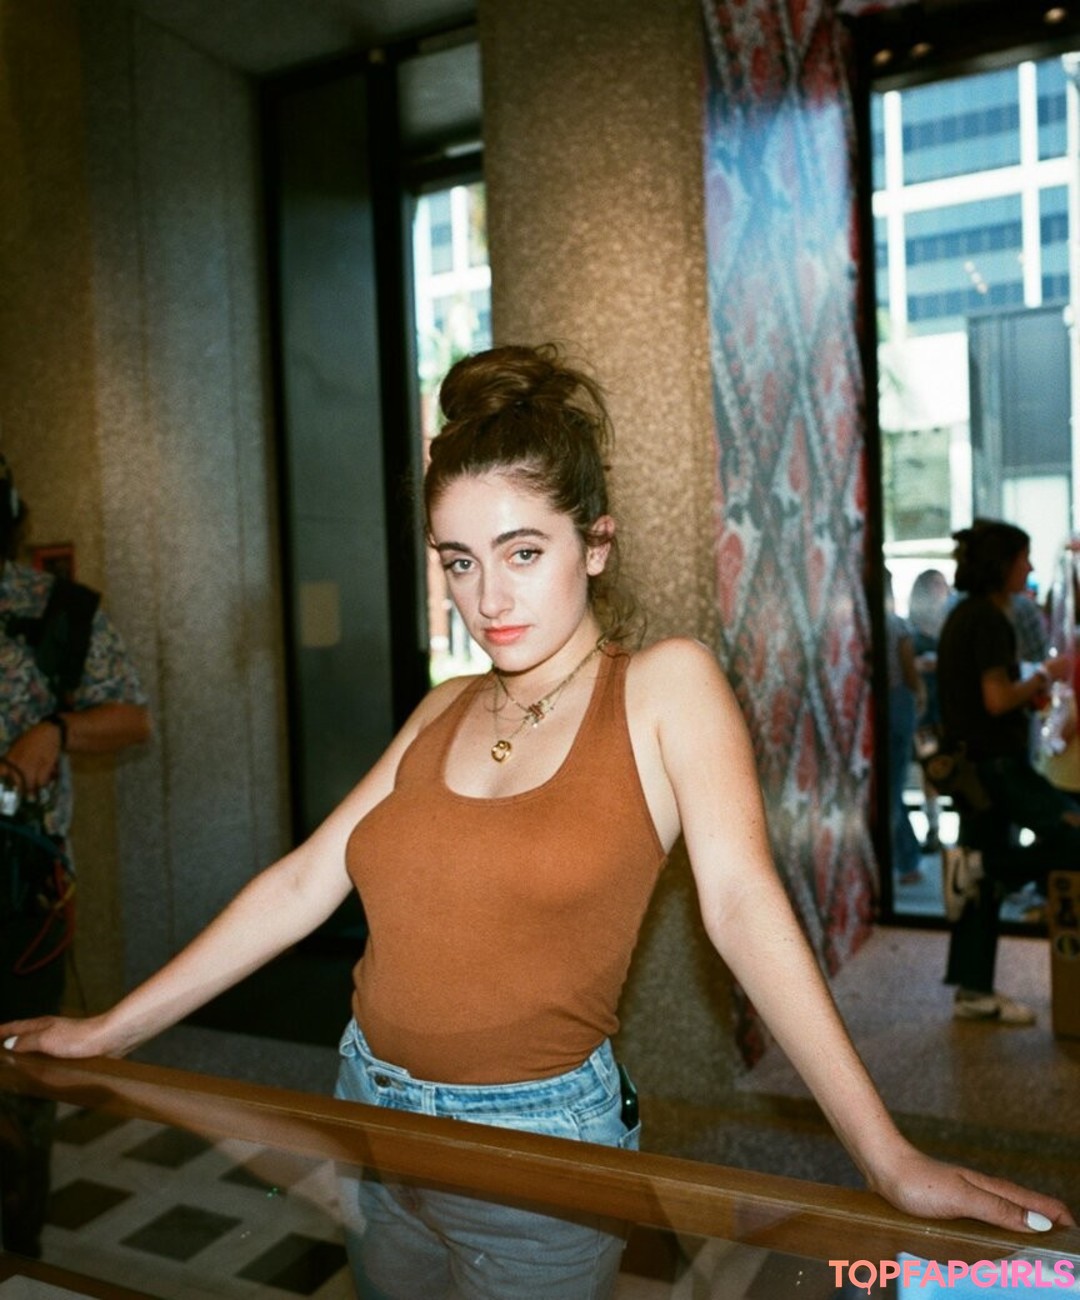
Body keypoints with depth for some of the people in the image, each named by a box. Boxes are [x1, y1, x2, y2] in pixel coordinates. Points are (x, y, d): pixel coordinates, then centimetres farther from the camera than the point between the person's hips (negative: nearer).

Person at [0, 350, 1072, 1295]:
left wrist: (890, 1160, -27)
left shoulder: (665, 687, -12)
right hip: (370, 1114, 5)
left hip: (539, 1147, -5)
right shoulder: (445, 713, 2)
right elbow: (303, 883, 2)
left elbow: (740, 898, -21)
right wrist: (111, 1030, 3)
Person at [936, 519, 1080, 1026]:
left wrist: (1028, 692, 12)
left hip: (973, 761, 10)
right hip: (994, 762, -10)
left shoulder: (964, 614, 15)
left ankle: (973, 992, 16)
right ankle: (980, 864, -5)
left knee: (983, 882, 11)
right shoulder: (990, 618, -14)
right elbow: (997, 700, -20)